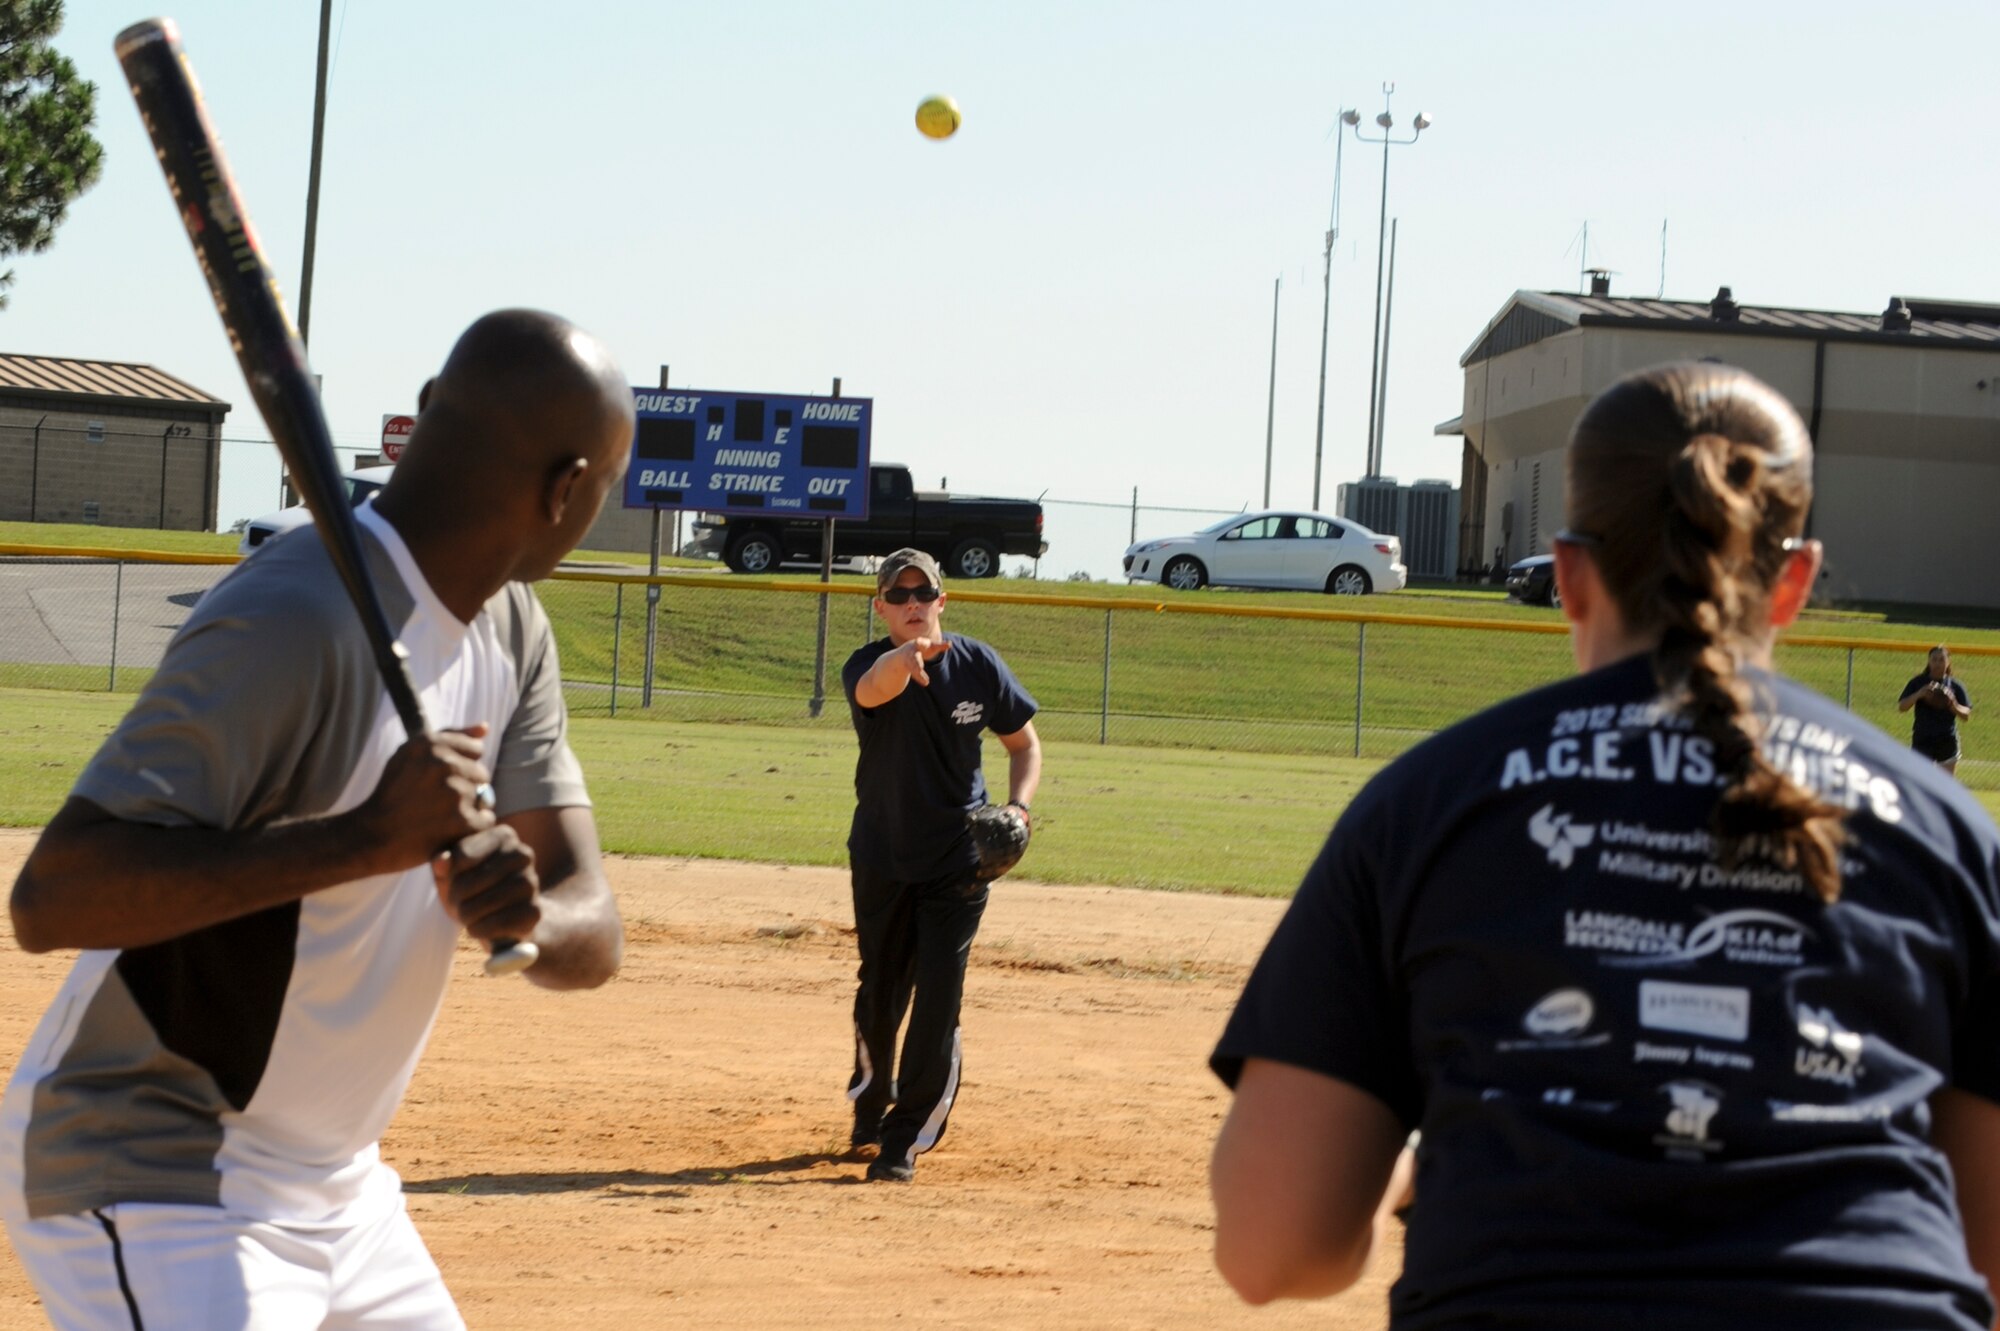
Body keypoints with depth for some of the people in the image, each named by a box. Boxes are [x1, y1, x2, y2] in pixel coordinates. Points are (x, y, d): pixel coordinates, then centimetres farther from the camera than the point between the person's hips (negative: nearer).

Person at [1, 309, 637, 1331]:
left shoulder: (510, 628, 5)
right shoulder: (292, 622, -23)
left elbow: (595, 935, 1)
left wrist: (530, 919, -24)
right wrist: (371, 837, -35)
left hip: (340, 1195, 9)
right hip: (157, 1196, -9)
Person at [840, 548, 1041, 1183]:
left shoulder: (979, 665, -8)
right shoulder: (869, 666, -15)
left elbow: (1024, 743, 5)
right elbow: (873, 688, -42)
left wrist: (1017, 806, -14)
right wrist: (903, 658, -65)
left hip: (958, 862, 0)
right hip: (882, 859, 1)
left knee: (937, 1002, -9)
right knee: (879, 995, 14)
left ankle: (905, 1138, -1)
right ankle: (872, 1103, 40)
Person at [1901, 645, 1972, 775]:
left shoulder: (1955, 686, 4)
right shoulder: (1917, 683, 2)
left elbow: (1966, 714, 1)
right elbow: (1901, 707, -5)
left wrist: (1953, 705, -21)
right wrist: (1918, 695, -22)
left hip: (1947, 743, 2)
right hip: (1922, 741, -1)